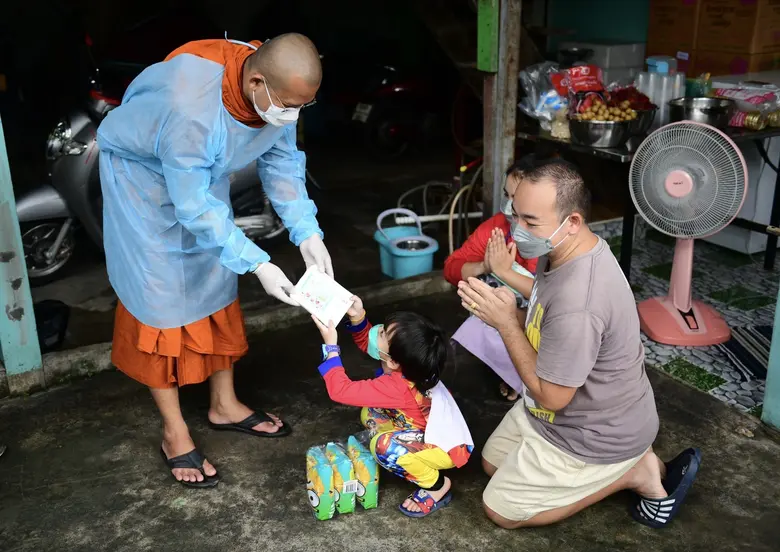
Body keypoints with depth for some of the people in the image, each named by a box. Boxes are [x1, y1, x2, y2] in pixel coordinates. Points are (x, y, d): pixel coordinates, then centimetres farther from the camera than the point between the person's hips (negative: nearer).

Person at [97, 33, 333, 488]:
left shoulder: (276, 89, -21)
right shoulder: (190, 107, -42)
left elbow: (283, 163, -8)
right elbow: (192, 205, -35)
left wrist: (307, 233, -19)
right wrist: (258, 264, -36)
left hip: (204, 172, 7)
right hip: (144, 175, -6)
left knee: (217, 283, 10)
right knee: (161, 295, -4)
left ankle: (225, 405, 25)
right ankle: (175, 433, 9)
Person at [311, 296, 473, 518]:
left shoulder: (396, 387, -34)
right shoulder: (408, 362, -11)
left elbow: (340, 390, -33)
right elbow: (368, 343, 6)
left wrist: (331, 346, -26)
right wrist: (357, 317, -13)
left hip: (447, 449, -9)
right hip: (436, 434, 9)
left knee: (384, 446, -32)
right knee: (370, 414, 6)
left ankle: (437, 486, -9)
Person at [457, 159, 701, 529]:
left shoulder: (576, 304, -39)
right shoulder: (569, 251, -9)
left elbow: (551, 396, -27)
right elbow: (547, 313, 8)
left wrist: (505, 322, -26)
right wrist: (501, 305, -10)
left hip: (595, 435, -9)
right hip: (582, 411, 9)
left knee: (500, 509, 4)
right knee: (493, 463, 22)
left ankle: (633, 472, 6)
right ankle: (629, 458, 16)